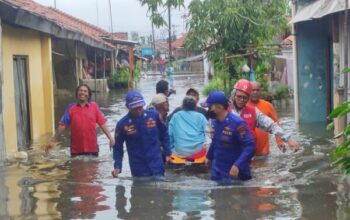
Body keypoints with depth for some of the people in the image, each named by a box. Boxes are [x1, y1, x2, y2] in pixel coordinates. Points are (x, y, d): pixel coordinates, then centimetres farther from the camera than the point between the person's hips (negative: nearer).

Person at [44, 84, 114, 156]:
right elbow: (62, 125, -2)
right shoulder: (71, 108, 0)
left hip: (92, 149, 0)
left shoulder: (94, 106, 0)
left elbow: (102, 123, -1)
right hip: (76, 150, 0)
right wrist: (53, 141, -6)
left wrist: (110, 138, -8)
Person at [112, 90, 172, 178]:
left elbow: (164, 134, 8)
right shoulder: (122, 124, -9)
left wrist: (168, 153, 7)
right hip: (138, 170, 0)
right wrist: (117, 167, -9)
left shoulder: (154, 115, -6)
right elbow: (118, 147, 0)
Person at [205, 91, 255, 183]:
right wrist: (209, 156, 28)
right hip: (217, 171, 7)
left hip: (234, 172, -6)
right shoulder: (214, 121, 2)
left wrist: (237, 165, -32)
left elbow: (250, 146, -24)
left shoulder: (237, 123, -21)